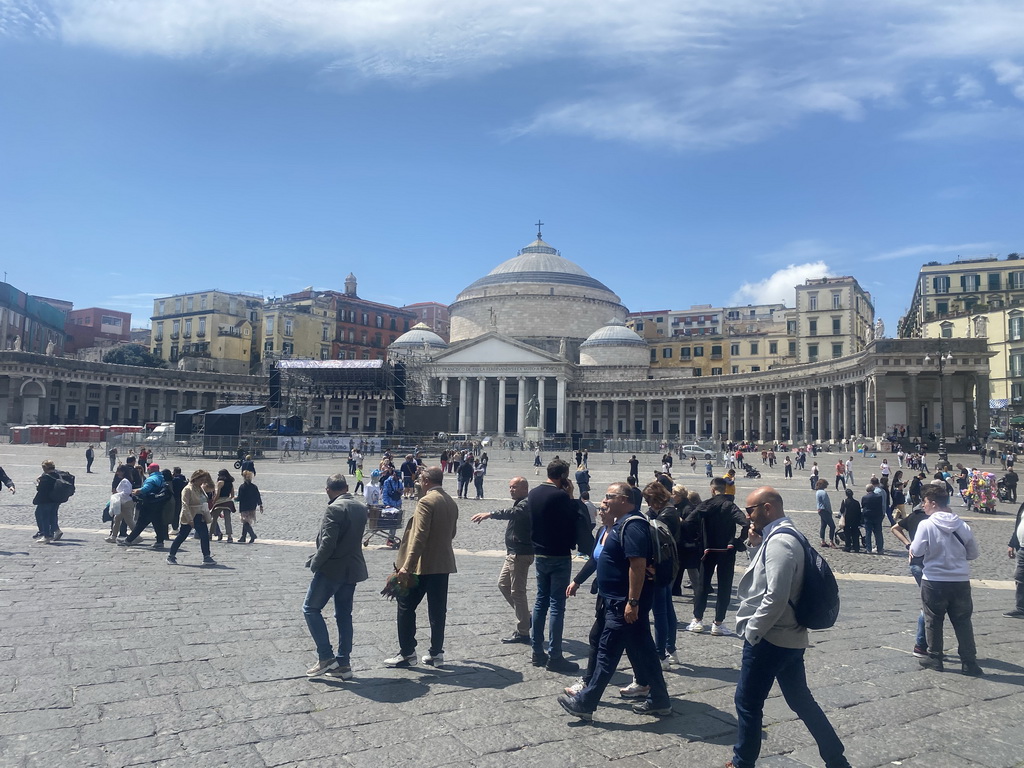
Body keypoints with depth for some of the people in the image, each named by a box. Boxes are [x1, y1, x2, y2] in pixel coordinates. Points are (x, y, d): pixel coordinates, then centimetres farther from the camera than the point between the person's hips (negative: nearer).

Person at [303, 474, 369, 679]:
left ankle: (326, 657, 2)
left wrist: (315, 562, -7)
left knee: (311, 608, 6)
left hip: (332, 569, -8)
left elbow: (327, 543, -23)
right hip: (353, 569, 8)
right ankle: (343, 663, 17)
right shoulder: (361, 506, 7)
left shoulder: (335, 509, -18)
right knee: (344, 615, 13)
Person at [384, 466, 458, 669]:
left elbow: (419, 536, -21)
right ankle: (436, 653, 17)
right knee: (437, 610, 12)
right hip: (443, 564, 7)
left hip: (422, 565, -7)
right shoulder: (451, 503, 9)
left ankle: (407, 653, 10)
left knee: (406, 607, 6)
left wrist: (407, 566, -21)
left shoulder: (426, 502, -15)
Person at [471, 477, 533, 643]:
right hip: (513, 553, 11)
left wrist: (490, 514, -50)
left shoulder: (525, 504, -19)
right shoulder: (520, 503, 14)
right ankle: (525, 618, 25)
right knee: (503, 584, 17)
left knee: (517, 592, -5)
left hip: (520, 554, -11)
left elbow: (512, 513, -39)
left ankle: (522, 632, 5)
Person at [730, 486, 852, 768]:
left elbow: (775, 596, -27)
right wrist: (757, 545, 4)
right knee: (801, 700, 19)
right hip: (790, 638, 9)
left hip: (769, 640, -9)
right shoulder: (786, 535, 10)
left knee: (747, 703, 6)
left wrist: (751, 631, -18)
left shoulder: (779, 541, -21)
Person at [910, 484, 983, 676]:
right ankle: (969, 663, 13)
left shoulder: (926, 525, -15)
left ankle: (935, 659, 21)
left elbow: (916, 551, -12)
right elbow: (973, 553, 7)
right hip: (961, 582, 3)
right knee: (963, 623, 13)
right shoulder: (962, 526, -2)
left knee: (933, 621, 12)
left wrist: (911, 548, 9)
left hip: (934, 582, -3)